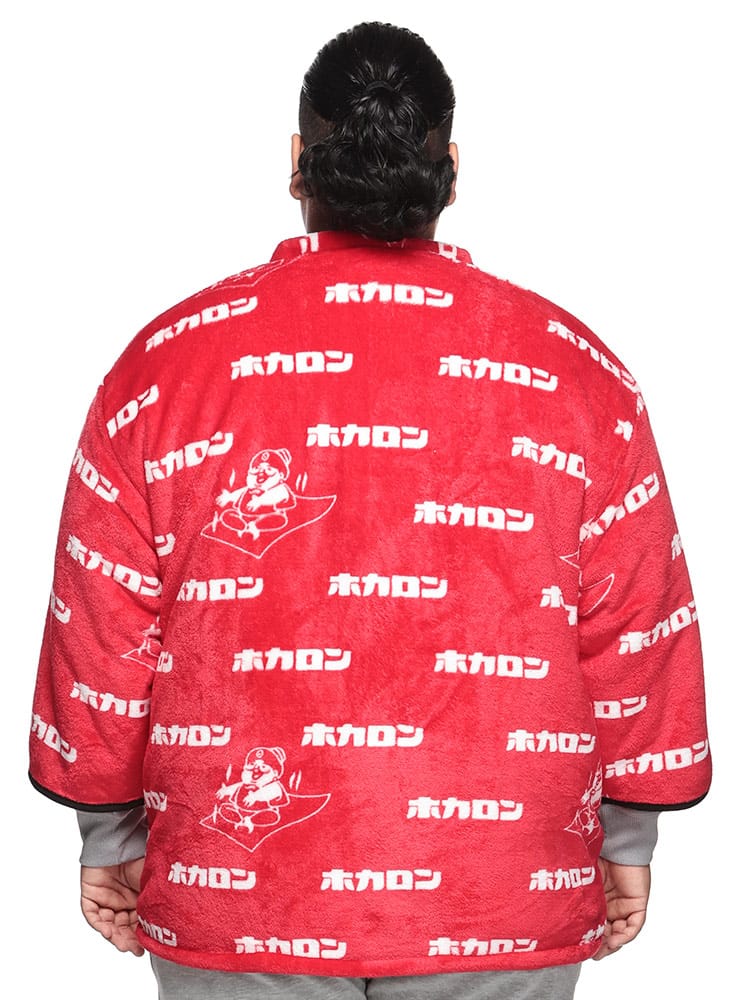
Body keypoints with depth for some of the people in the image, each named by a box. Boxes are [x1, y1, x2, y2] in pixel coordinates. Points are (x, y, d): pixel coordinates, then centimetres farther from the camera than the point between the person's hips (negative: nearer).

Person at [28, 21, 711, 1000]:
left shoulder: (165, 361, -4)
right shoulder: (580, 374, -3)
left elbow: (102, 629, -1)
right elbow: (637, 630, 1)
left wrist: (108, 836, 11)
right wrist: (630, 839, 13)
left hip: (237, 893, 0)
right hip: (504, 907, 1)